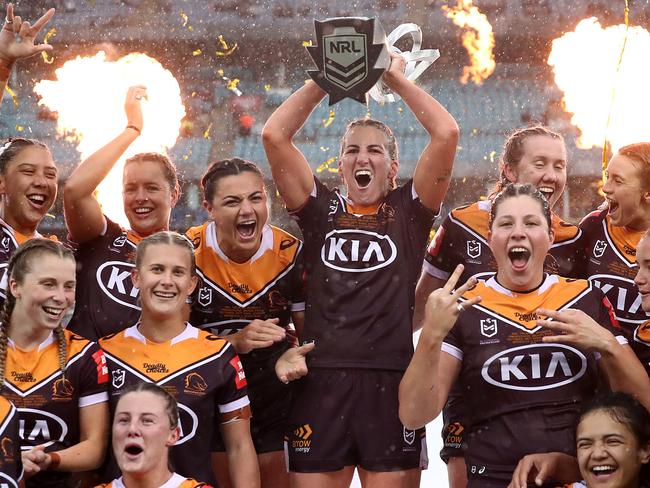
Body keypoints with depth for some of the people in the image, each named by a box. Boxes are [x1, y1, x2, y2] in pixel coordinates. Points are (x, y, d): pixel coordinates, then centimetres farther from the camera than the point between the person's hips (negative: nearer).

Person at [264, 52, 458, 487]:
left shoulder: (408, 211, 10)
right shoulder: (321, 210, 13)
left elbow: (447, 133, 0)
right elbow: (274, 135, 6)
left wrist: (397, 78, 9)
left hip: (391, 382, -1)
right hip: (321, 382, 1)